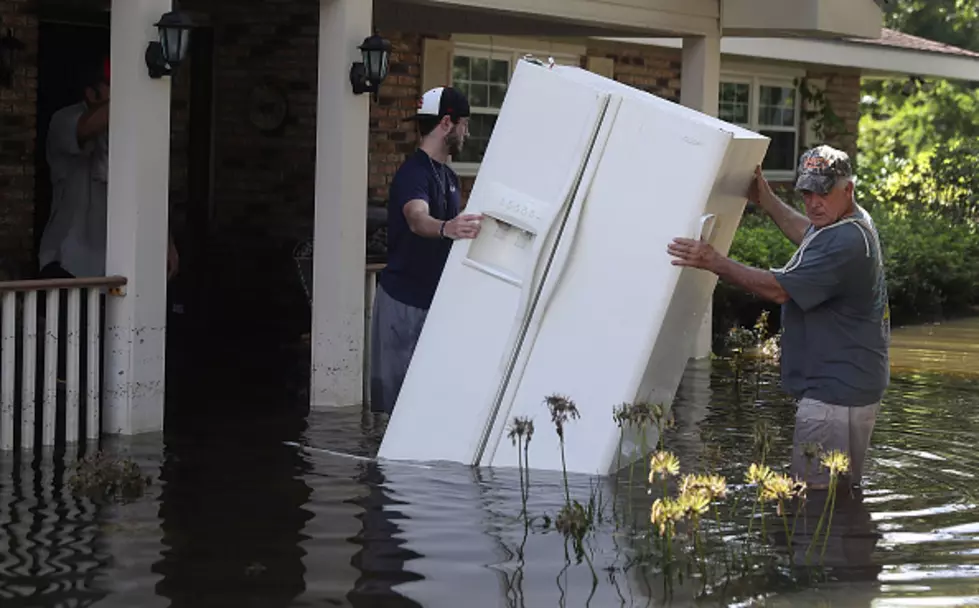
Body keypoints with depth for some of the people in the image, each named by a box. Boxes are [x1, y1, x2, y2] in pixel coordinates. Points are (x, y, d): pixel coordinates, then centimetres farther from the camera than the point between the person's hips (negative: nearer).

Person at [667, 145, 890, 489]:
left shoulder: (845, 243, -22)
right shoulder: (854, 222, 13)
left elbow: (779, 289, -22)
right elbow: (809, 236, 38)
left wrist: (714, 263, -19)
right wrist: (767, 202, 34)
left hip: (837, 393, -12)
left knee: (815, 497, -12)